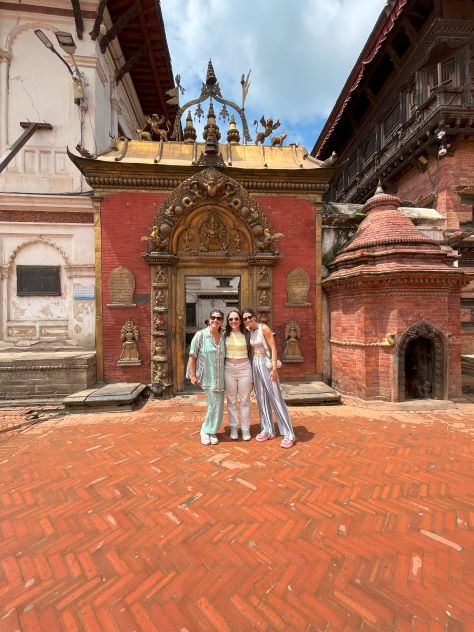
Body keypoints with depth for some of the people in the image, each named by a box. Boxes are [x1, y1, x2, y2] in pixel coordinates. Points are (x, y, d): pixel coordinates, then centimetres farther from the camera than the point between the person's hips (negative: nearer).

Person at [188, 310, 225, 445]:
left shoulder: (223, 337, 3)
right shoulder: (201, 335, -8)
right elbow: (192, 356, -7)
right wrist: (192, 375, -10)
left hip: (220, 377, 5)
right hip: (207, 376, -4)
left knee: (217, 405, 9)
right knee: (216, 404, -6)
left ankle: (209, 431, 30)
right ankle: (206, 430, 19)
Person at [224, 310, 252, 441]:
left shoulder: (246, 335, 0)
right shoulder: (225, 335, 1)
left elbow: (250, 353, 5)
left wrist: (252, 372, 5)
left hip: (244, 368, -1)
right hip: (229, 368, 1)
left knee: (245, 400, 8)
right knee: (231, 400, 9)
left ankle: (245, 429, 22)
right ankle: (234, 427, 24)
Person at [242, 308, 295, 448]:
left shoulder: (264, 328, -12)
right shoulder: (249, 331, 7)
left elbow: (273, 348, -14)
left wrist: (274, 368, -18)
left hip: (266, 363, -7)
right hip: (255, 364, 7)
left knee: (276, 398, -3)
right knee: (261, 398, 10)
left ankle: (288, 434, 7)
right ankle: (268, 430, 23)